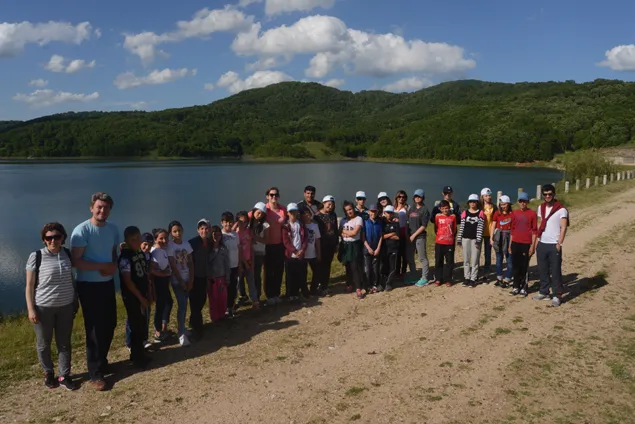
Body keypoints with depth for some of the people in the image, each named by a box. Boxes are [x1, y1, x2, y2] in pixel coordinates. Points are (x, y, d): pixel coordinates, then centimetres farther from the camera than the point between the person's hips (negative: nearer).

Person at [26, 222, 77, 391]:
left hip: (65, 306, 3)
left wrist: (76, 300, 12)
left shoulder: (67, 254, 1)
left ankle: (64, 376, 22)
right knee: (44, 344, 13)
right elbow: (29, 285, -8)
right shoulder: (36, 256, -11)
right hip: (43, 307, -3)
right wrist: (31, 309, -11)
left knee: (64, 343, 10)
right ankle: (48, 373, 33)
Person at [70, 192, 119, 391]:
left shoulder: (113, 229, 4)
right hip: (88, 285, -6)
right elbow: (75, 261, -19)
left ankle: (101, 362, 34)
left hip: (108, 283, 7)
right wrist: (102, 266, -20)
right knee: (94, 329, -2)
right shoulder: (81, 230, -16)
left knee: (109, 325, 14)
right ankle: (95, 373, 9)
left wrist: (114, 266, -5)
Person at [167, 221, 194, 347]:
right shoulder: (170, 246, -11)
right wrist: (181, 282, -11)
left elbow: (190, 263, 3)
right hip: (177, 280, -4)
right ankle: (182, 334, -4)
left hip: (188, 279, 4)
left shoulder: (186, 244, 3)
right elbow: (173, 266, -12)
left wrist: (191, 280, -4)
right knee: (182, 305, -9)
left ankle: (181, 328, 23)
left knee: (184, 304, 9)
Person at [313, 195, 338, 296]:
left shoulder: (333, 215, 10)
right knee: (320, 265, -2)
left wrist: (337, 243, 13)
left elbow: (336, 230, 15)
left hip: (331, 244, 5)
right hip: (321, 244, -5)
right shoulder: (318, 215, -7)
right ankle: (318, 287, 5)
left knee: (327, 266, 9)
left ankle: (325, 287, 17)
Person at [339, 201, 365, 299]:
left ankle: (358, 288, -10)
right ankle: (350, 284, 23)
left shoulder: (358, 219, -6)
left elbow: (354, 232, -16)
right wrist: (349, 233, -13)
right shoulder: (343, 220, 11)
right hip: (345, 245, 5)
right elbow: (340, 232, 5)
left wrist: (344, 231, -3)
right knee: (348, 266, 10)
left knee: (355, 267, -10)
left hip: (354, 245, -5)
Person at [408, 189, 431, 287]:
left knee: (422, 258, -3)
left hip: (420, 237, -7)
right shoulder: (412, 209, 14)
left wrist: (414, 235, -13)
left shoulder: (425, 210, -6)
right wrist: (408, 234, 6)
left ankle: (424, 278, 3)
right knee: (410, 257, 13)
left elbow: (423, 226, -12)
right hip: (410, 237, 7)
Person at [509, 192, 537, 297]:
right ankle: (516, 287, 16)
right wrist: (510, 244, 12)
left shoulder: (532, 214, -3)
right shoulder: (514, 213, 9)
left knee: (524, 267, 1)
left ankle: (523, 288, 11)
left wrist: (532, 246, -8)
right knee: (516, 266, 8)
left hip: (526, 244, -4)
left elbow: (534, 231, -3)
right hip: (515, 243, 4)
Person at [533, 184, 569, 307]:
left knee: (555, 271, -1)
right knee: (543, 270, 11)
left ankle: (557, 296, 5)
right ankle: (544, 292, 22)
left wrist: (559, 243, -16)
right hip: (542, 244, 6)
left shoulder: (561, 209, -7)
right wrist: (537, 241, 11)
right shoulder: (541, 208, 11)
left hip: (554, 245, -5)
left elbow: (563, 228, -10)